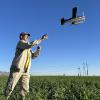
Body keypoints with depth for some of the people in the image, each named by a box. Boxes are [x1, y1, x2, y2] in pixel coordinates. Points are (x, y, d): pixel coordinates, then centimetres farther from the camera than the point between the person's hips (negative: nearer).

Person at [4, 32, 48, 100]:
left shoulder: (28, 48, 24)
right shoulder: (20, 42, 0)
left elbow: (33, 56, 24)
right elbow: (31, 44, -19)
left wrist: (38, 50, 7)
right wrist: (41, 39, -15)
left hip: (25, 71, 8)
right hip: (17, 69, -7)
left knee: (25, 89, 5)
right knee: (10, 88, -9)